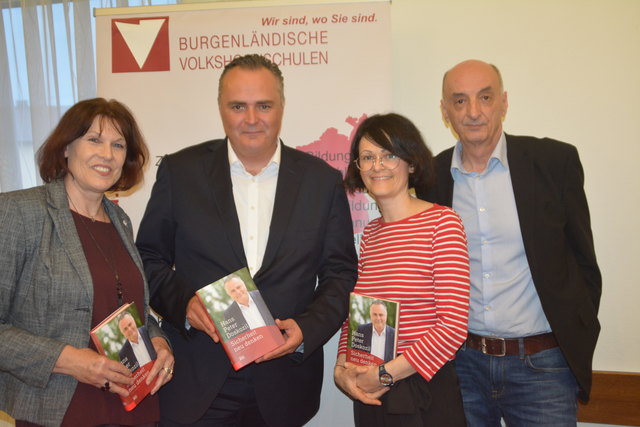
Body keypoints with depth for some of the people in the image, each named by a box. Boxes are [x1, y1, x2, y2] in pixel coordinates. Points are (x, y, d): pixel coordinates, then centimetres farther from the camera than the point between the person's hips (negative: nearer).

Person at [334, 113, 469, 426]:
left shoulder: (441, 221, -10)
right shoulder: (369, 233, 7)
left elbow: (453, 325, -14)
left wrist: (387, 373, -13)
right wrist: (342, 367, -6)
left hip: (424, 392, -5)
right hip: (368, 391, 5)